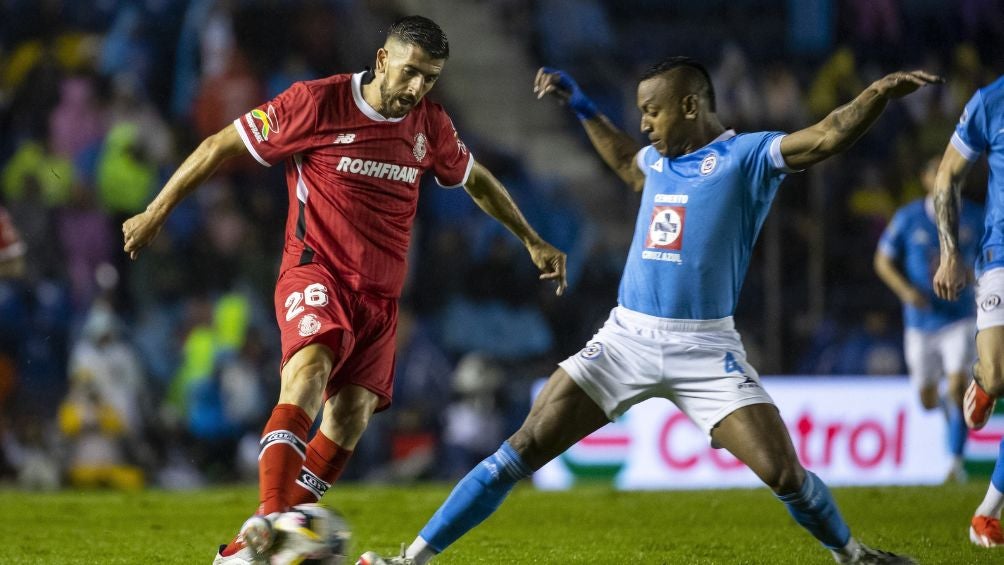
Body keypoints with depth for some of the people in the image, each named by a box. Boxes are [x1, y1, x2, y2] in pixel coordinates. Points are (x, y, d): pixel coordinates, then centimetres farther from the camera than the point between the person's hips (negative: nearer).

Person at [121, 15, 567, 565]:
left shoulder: (431, 125, 7)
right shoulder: (316, 102, -10)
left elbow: (476, 180, 27)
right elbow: (221, 145, -3)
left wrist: (532, 240, 31)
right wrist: (156, 212, -2)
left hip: (380, 295, 6)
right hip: (315, 272, -6)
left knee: (349, 418, -7)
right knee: (309, 371, -33)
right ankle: (268, 520, -44)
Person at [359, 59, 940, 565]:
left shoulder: (746, 156, -6)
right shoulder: (659, 160, 13)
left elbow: (827, 137, -21)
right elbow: (626, 162, 39)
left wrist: (881, 93, -36)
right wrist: (580, 104, 39)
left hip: (705, 351, -5)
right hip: (626, 338, 5)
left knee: (785, 473, -13)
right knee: (522, 450, -2)